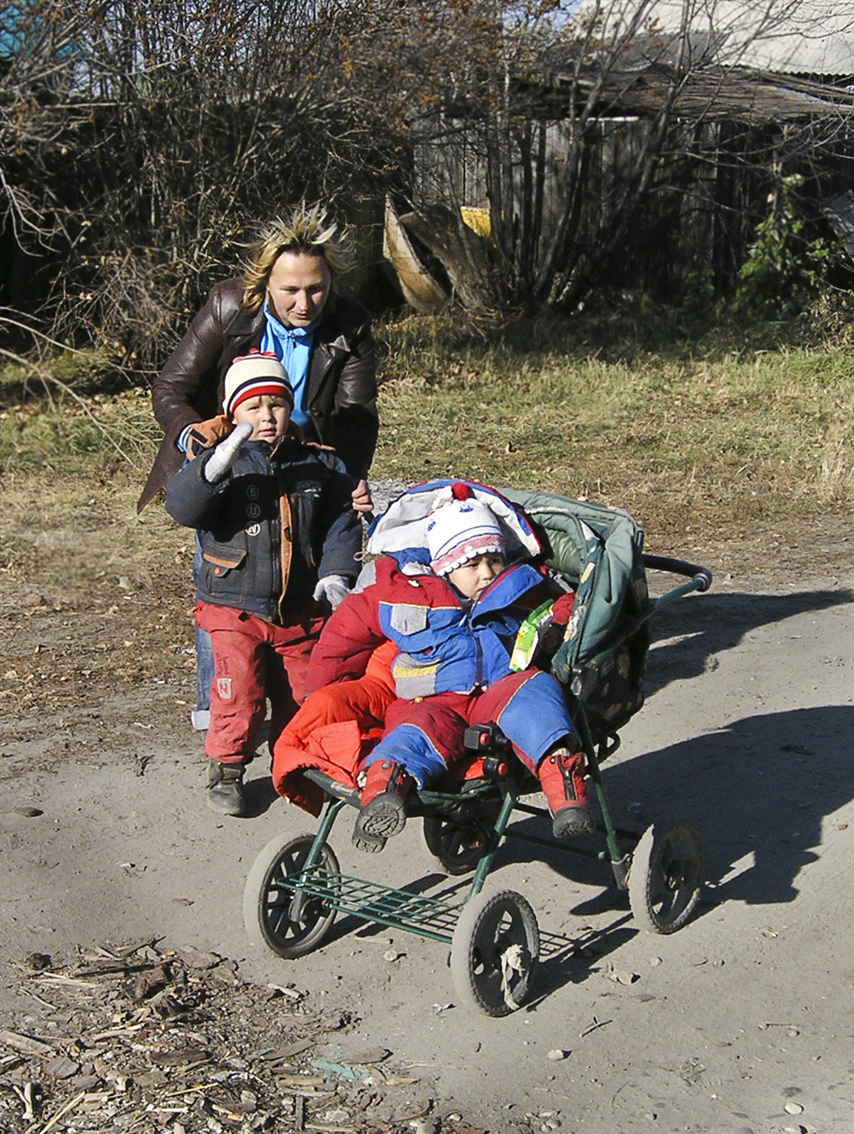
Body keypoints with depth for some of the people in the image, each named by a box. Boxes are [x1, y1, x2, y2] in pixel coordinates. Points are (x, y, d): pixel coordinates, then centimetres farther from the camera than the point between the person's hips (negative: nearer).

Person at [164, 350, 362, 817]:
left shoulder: (319, 464, 4)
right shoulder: (223, 461, -6)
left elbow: (342, 521, 8)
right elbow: (182, 506, -22)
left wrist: (336, 573, -5)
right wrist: (217, 464, -38)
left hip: (301, 610, 3)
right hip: (234, 606, -3)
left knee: (300, 695, 9)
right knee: (239, 692, -11)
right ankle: (226, 769, 9)